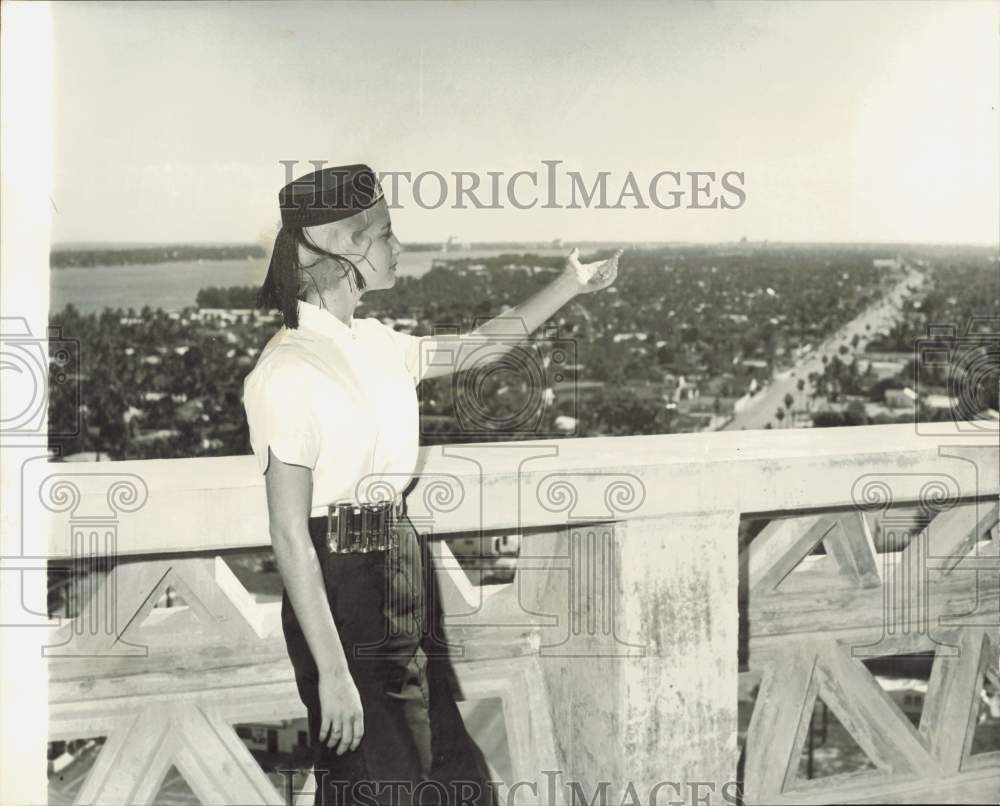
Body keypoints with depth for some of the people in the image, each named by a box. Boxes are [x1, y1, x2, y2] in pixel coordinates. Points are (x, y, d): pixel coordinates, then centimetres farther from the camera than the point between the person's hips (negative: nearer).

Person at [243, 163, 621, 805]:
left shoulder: (372, 342, 5)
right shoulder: (286, 373, -18)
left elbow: (475, 349, 22)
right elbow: (290, 536, -20)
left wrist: (570, 287, 20)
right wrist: (332, 670, -21)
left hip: (404, 571, 8)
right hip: (342, 590, -8)